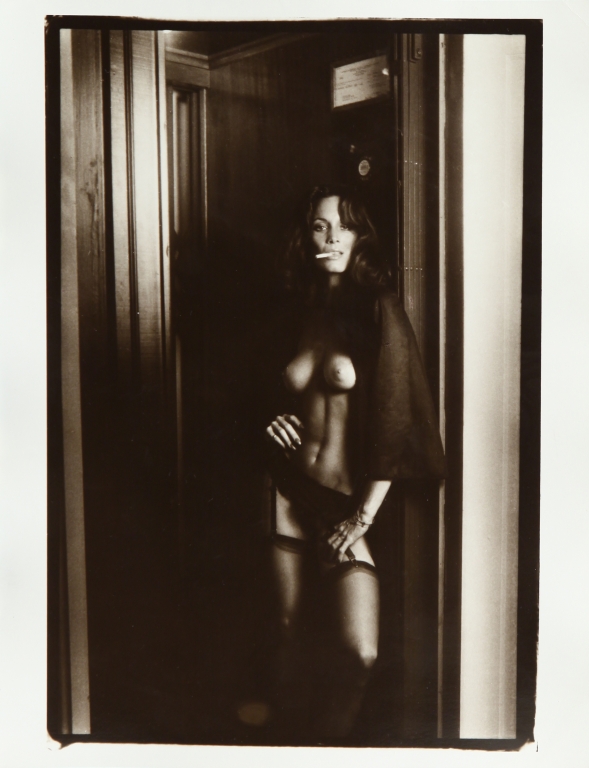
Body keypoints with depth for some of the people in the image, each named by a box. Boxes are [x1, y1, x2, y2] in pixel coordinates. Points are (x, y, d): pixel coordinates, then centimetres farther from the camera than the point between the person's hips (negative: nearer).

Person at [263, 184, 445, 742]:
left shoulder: (378, 312, -5)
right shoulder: (298, 315, 10)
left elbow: (395, 419, -10)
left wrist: (365, 515, -11)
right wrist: (273, 423, 0)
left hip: (345, 501, -3)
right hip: (286, 492, 4)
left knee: (359, 653, -10)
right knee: (287, 632, 12)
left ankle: (329, 740, 19)